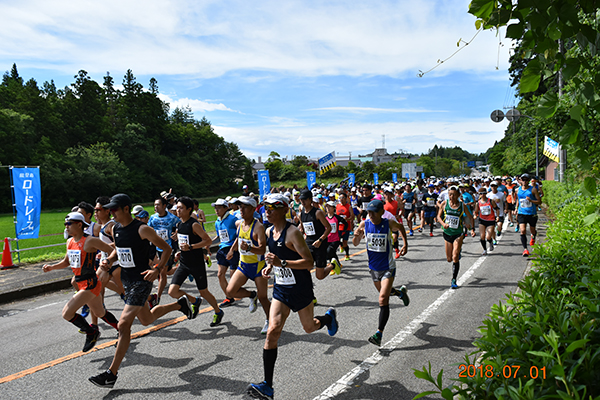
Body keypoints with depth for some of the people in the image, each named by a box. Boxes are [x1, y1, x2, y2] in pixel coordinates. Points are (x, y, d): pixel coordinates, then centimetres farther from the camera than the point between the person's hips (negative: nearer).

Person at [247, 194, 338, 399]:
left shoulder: (292, 232, -20)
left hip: (300, 289, -5)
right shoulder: (269, 232, 3)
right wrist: (270, 266, 1)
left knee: (309, 328, 14)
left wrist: (282, 263, -33)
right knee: (273, 330, -9)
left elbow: (309, 262, -24)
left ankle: (329, 317, 52)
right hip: (281, 289, 5)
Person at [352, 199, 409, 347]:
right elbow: (355, 244, -2)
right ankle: (401, 292, 58)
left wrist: (405, 244, -3)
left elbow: (401, 227, 7)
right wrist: (356, 236, -24)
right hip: (373, 267, 4)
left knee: (383, 299, -15)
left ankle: (379, 334, -13)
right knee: (383, 292, 25)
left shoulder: (389, 224, -16)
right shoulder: (364, 224, -10)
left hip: (388, 268, -4)